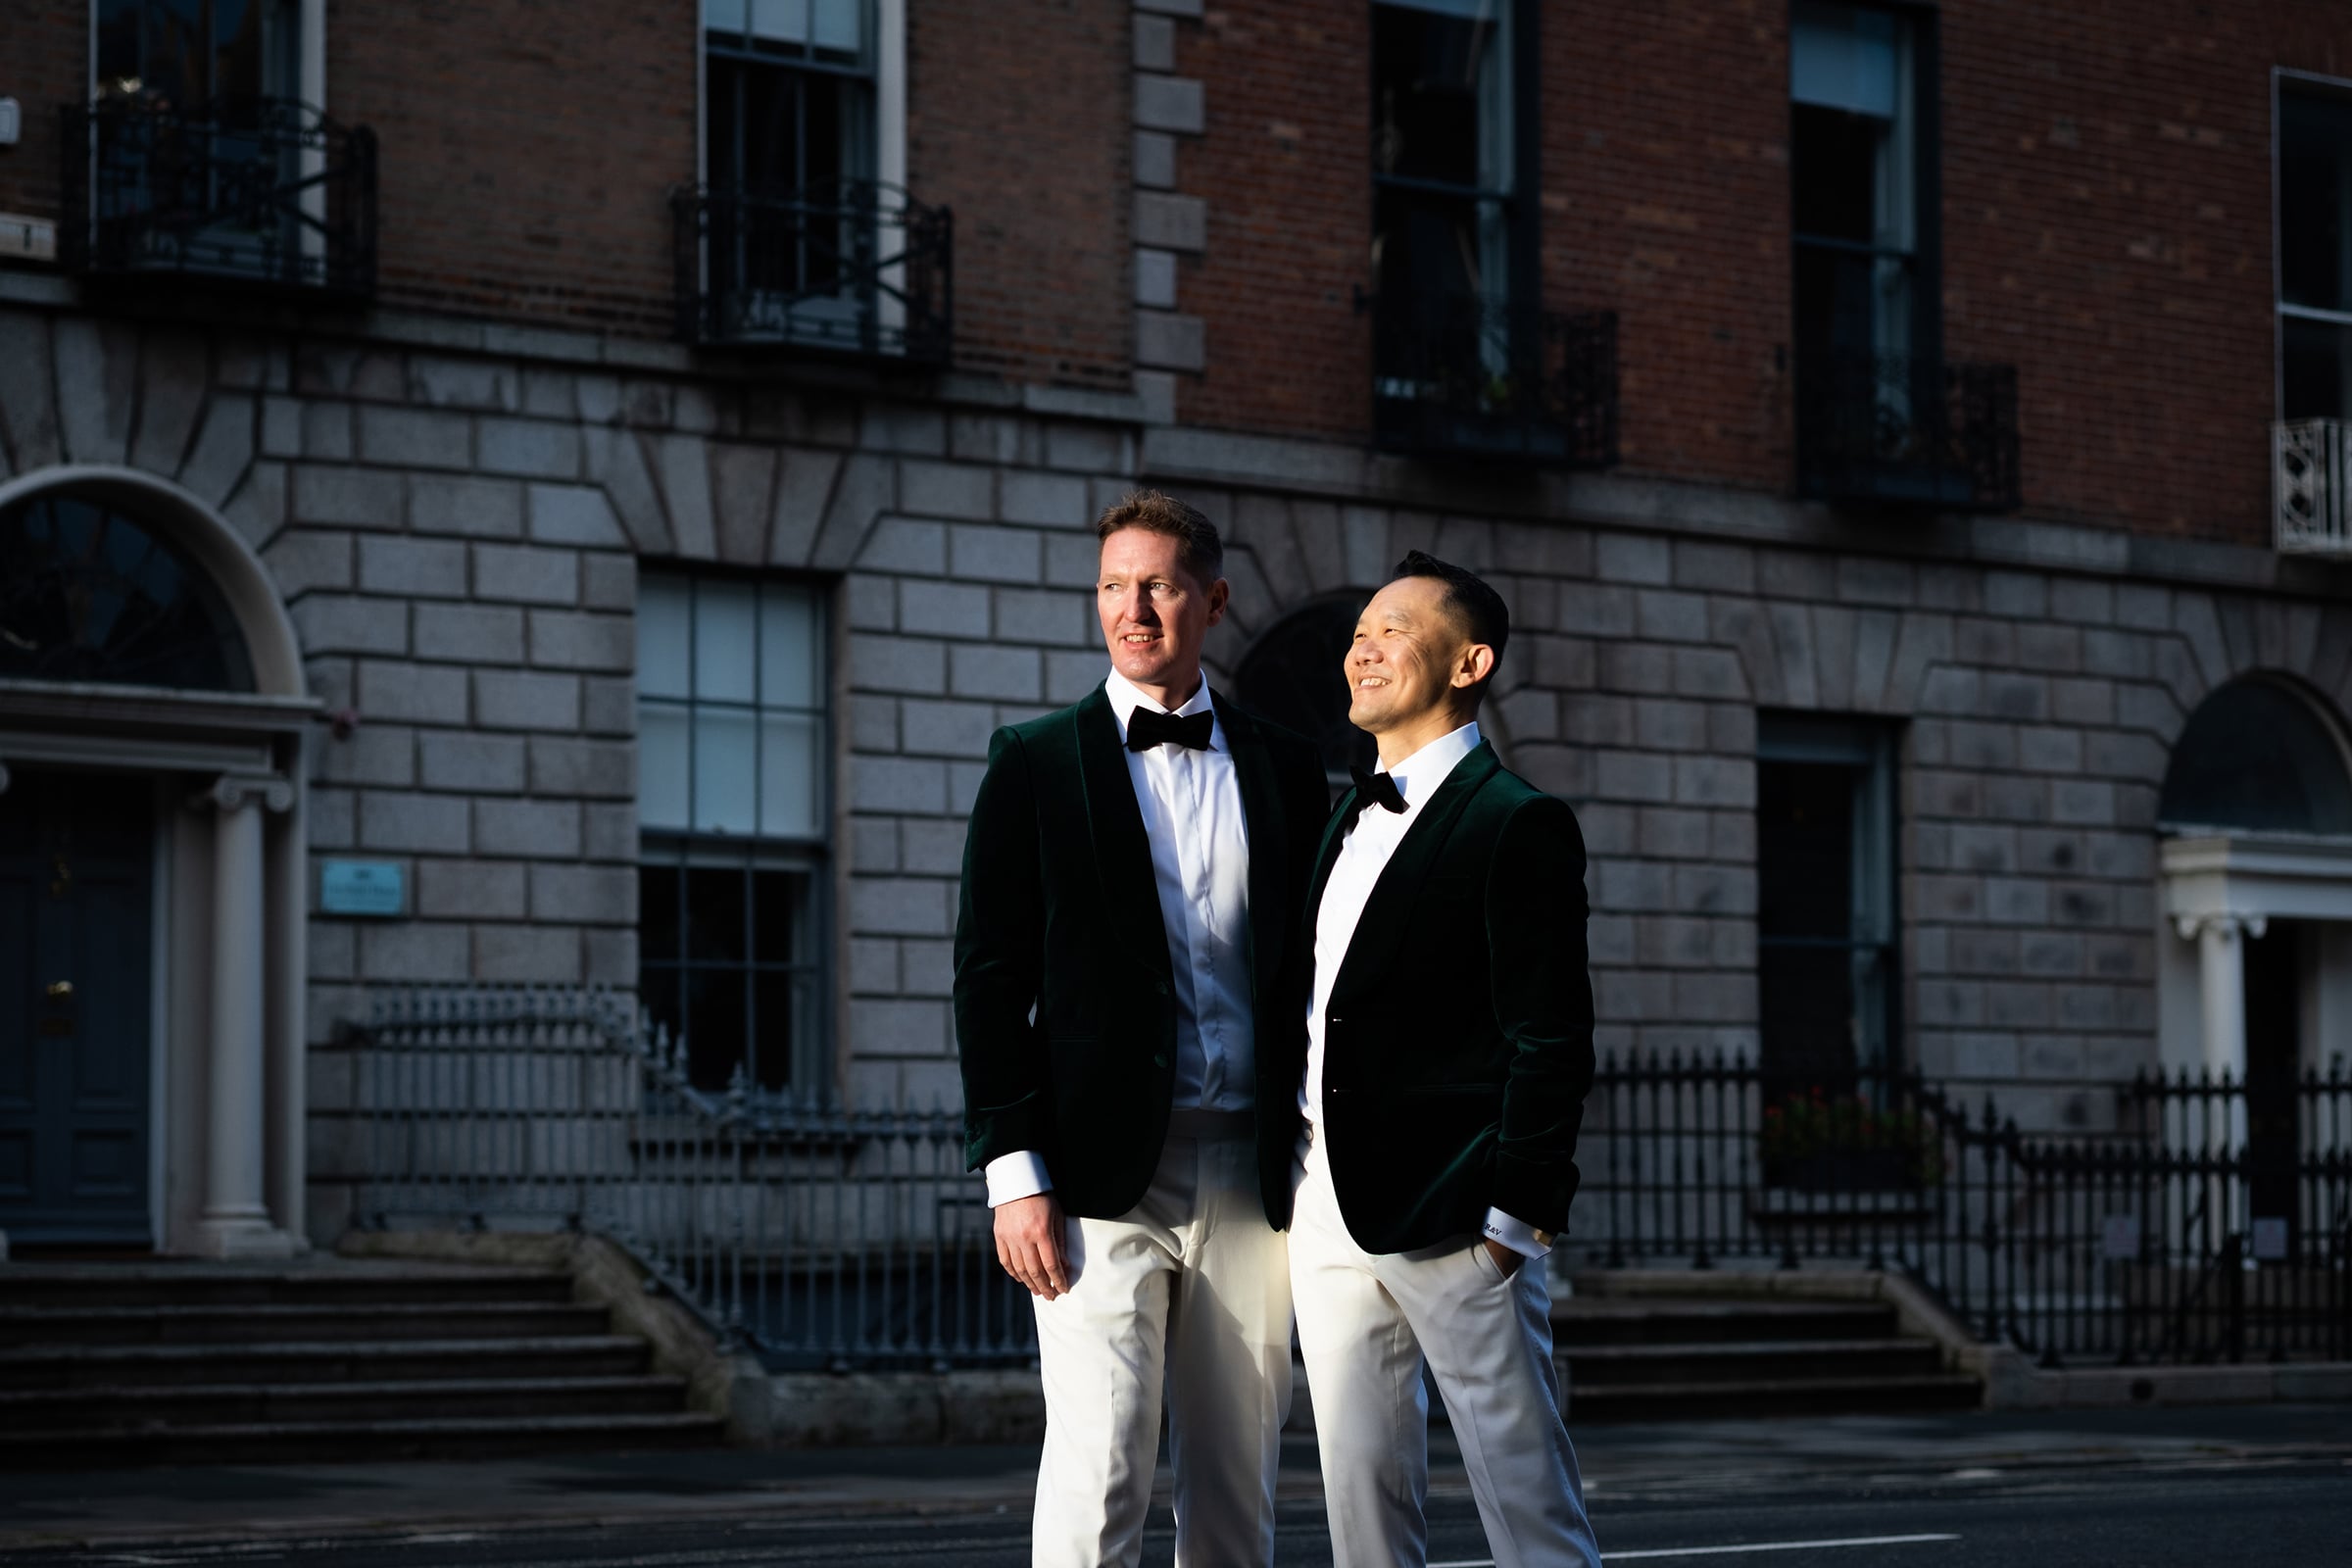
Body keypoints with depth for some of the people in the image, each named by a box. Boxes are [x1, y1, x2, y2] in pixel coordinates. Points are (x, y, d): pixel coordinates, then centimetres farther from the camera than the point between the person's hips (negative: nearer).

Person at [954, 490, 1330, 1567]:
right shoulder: (1036, 764, 4)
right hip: (1103, 1177, -3)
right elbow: (992, 978, 0)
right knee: (1099, 1475, -11)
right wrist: (1015, 1173, -8)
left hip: (1250, 1177, 3)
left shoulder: (1285, 769, 11)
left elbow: (1311, 973, 13)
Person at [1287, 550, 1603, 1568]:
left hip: (1449, 1216, -8)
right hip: (1330, 1212, 8)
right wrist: (1300, 1179, 12)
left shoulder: (1518, 824, -7)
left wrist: (1515, 1216, -16)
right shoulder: (1350, 824, 18)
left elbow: (1551, 1042, -11)